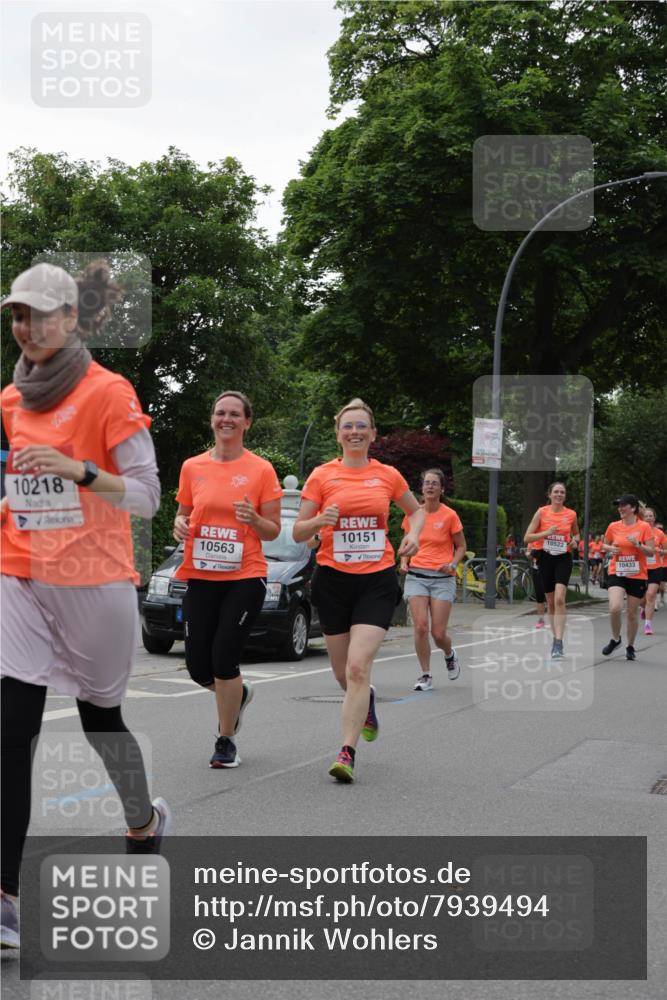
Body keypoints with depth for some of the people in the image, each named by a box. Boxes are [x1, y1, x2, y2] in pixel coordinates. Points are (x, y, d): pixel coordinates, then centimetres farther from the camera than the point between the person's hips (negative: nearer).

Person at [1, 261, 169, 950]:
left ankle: (145, 822, 42)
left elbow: (147, 496, -10)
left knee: (99, 715, 12)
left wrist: (80, 471, -24)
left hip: (95, 584, -4)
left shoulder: (108, 393, -8)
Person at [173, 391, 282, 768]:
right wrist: (181, 525, -5)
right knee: (198, 666, 2)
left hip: (245, 577, -3)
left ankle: (226, 741, 10)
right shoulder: (193, 467, 6)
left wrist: (254, 519, -19)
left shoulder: (261, 470, -2)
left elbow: (273, 531, 2)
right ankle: (238, 693, 37)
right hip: (201, 577, 3)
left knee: (224, 659, -11)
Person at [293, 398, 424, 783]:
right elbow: (298, 532, 1)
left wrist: (414, 535, 2)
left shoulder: (388, 475, 4)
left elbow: (417, 510, 22)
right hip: (334, 579, 1)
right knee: (344, 673, 11)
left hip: (378, 579, -1)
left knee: (358, 666, -16)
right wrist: (320, 521, -20)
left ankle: (347, 753, -12)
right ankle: (366, 700, 47)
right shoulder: (322, 476, 0)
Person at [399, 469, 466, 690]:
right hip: (416, 575, 2)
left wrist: (453, 564, -10)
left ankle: (449, 654, 31)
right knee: (420, 627, -11)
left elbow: (461, 546, 7)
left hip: (442, 577, -2)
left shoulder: (449, 515, -3)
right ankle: (426, 675, 4)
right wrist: (404, 562, 1)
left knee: (438, 632, -4)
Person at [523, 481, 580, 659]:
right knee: (550, 602, 10)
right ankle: (556, 637, 26)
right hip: (546, 557, 1)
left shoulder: (571, 514, 2)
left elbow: (576, 534, 21)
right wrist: (546, 533, -18)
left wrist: (574, 541, -2)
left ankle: (558, 642, -21)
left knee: (559, 599, -19)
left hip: (563, 558, -1)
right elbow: (527, 538, -3)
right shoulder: (541, 512, -1)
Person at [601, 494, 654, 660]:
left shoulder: (644, 527, -6)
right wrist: (611, 549, -5)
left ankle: (630, 647, 27)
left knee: (633, 613, 7)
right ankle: (615, 639, 6)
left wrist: (637, 544, -22)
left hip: (637, 576, -1)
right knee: (615, 608, -19)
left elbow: (651, 552, -6)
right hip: (617, 573, 1)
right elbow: (604, 545, 17)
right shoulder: (614, 526, 2)